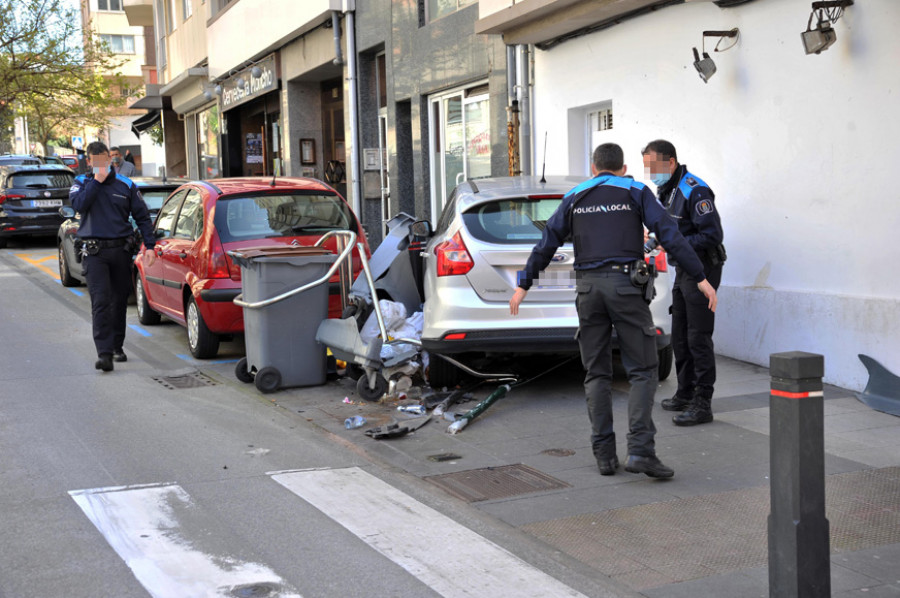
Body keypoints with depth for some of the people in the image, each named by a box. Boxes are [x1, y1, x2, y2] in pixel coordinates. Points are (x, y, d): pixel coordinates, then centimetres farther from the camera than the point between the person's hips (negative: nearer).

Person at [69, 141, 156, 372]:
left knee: (120, 301, 11)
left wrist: (150, 245, 1)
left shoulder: (125, 185, 6)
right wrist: (97, 181, -15)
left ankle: (117, 346, 26)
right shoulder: (82, 183, 6)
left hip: (121, 249, 2)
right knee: (100, 302, -13)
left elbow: (142, 216, 9)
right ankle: (104, 353, -18)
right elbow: (79, 204, -16)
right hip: (95, 252, -2)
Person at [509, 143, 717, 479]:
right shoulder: (636, 192, 7)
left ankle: (604, 454, 7)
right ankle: (640, 451, -12)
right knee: (643, 370, 0)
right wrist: (700, 278, -1)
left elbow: (546, 244, 12)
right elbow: (670, 235, -2)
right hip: (625, 284, -3)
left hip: (588, 287, 3)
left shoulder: (574, 198, 15)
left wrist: (523, 285, 19)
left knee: (597, 373, 10)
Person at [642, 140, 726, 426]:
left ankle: (702, 403, -6)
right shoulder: (665, 190, 12)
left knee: (698, 338, -9)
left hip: (702, 269, -10)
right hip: (682, 269, 10)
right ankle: (685, 394, 26)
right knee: (680, 336, 15)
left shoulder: (694, 190, -19)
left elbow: (712, 235, -23)